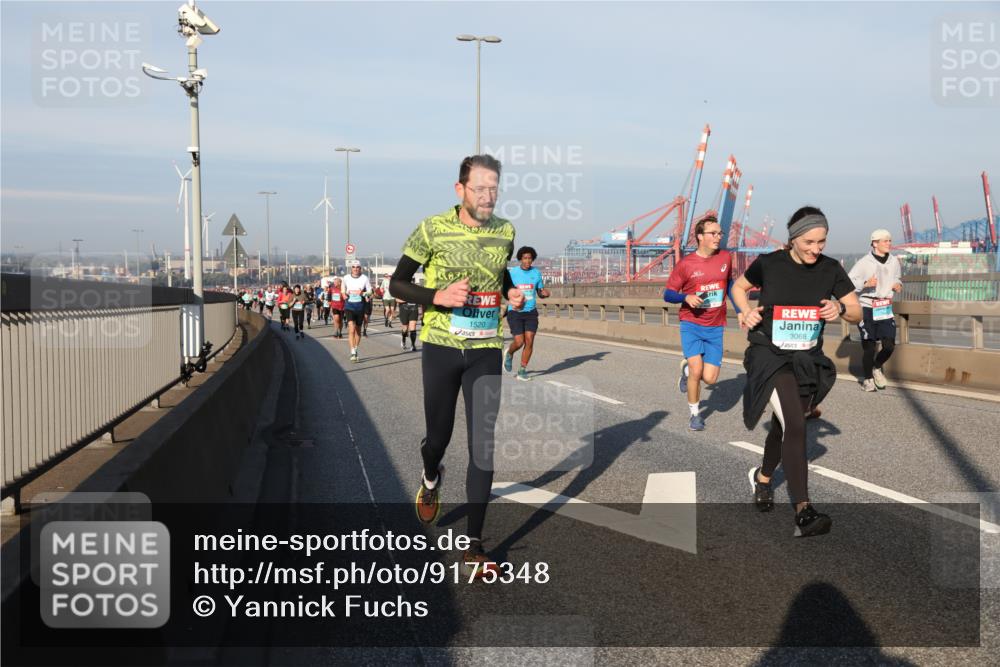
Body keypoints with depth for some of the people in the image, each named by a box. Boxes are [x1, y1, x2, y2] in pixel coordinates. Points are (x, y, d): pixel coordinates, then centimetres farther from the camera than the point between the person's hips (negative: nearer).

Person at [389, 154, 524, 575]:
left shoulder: (505, 232, 2)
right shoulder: (433, 230, -9)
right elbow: (397, 283, -3)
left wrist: (513, 294, -2)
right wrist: (438, 297, -21)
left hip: (486, 351, 2)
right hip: (441, 348, -2)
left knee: (483, 445, -4)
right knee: (439, 436, 11)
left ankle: (473, 545, 3)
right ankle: (431, 479, 49)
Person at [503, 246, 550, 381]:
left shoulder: (537, 273, 4)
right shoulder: (511, 272, -5)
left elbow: (540, 292, 13)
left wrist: (545, 293, -10)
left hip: (531, 313, 3)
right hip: (515, 313, -3)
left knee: (529, 341, -6)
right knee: (519, 342, -9)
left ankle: (522, 371, 6)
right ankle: (509, 354, 26)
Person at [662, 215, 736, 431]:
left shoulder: (725, 258, 1)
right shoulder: (686, 264, -9)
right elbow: (668, 294, -2)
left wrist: (739, 310, 16)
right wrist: (686, 297, -21)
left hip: (715, 328, 3)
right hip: (691, 325, -3)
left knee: (710, 378, -4)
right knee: (697, 370, -16)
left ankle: (687, 367, 30)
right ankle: (695, 414, 8)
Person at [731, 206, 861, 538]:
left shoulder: (831, 269, -3)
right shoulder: (769, 264, -9)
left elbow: (857, 312, 3)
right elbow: (738, 287, 9)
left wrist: (840, 308, -19)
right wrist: (746, 312, -10)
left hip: (808, 361, 4)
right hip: (770, 355, -4)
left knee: (784, 426, 17)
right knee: (795, 426, -20)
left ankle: (762, 477, 48)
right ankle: (803, 513, -23)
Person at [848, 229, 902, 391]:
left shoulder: (894, 262, 4)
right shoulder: (864, 262, -12)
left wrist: (898, 285, 2)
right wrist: (865, 284, -26)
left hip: (885, 309, 4)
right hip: (867, 309, -4)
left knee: (889, 345, -2)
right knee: (869, 347, -1)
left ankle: (877, 367, 28)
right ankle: (868, 379, 20)